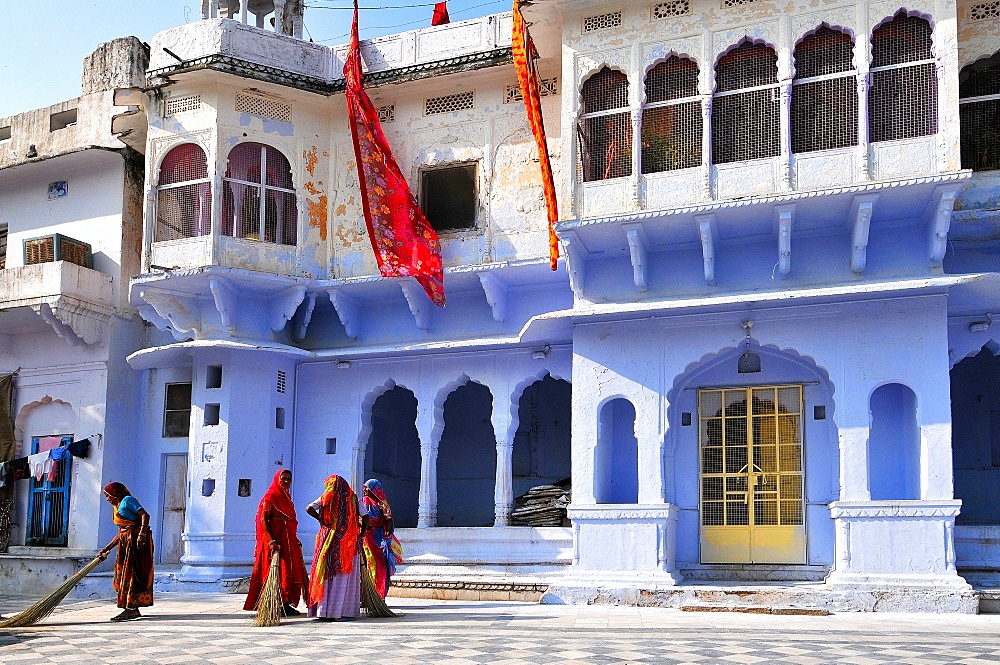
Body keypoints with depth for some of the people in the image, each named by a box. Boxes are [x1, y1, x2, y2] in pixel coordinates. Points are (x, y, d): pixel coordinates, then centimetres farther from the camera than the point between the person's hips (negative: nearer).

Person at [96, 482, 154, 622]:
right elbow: (121, 533, 20)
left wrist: (142, 534, -28)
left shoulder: (128, 500, -6)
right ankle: (134, 610, 14)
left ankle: (130, 609, -12)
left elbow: (145, 515, -17)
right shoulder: (118, 506, 21)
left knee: (131, 573, -11)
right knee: (125, 573, 10)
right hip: (126, 542, 10)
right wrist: (106, 550, 17)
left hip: (136, 540, -10)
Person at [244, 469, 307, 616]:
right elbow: (263, 520, -16)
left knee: (290, 572, 8)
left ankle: (286, 604, 14)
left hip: (288, 541, 9)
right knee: (277, 571, -8)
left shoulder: (287, 497, 17)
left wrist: (295, 541, 19)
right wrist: (271, 541, -25)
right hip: (275, 540, -9)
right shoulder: (270, 497, -8)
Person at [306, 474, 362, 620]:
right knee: (348, 576, 4)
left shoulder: (326, 498, 3)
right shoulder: (353, 498, 6)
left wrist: (322, 519, 0)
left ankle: (325, 610, 3)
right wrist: (360, 535, 11)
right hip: (350, 543, 1)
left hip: (330, 542, 0)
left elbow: (309, 509, -9)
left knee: (328, 575, 4)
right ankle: (347, 610, 3)